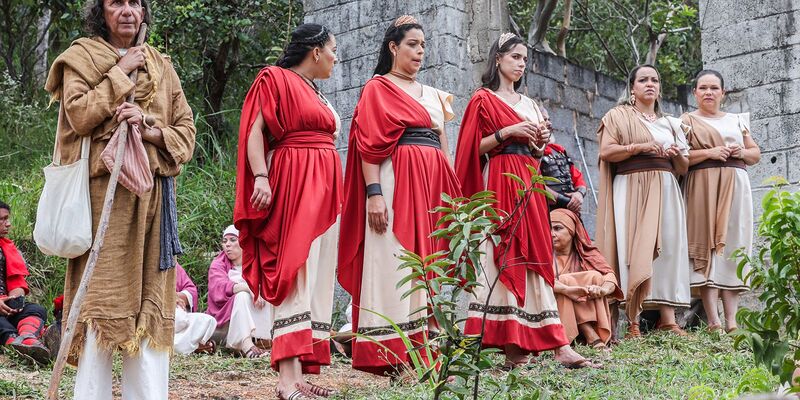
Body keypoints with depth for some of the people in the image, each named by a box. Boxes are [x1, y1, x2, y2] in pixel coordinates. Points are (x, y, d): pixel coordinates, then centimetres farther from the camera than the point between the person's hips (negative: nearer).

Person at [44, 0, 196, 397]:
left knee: (149, 295, 0)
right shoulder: (81, 56, 8)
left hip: (152, 193, 4)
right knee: (102, 290, -10)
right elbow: (80, 116, -8)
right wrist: (120, 72, -5)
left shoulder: (160, 65, 19)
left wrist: (153, 130, -6)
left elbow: (186, 128, 13)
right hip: (103, 189, -4)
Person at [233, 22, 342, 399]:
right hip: (293, 184, -9)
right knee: (295, 272, -16)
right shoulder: (275, 79, -1)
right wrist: (260, 177, -22)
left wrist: (334, 194, 20)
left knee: (318, 278, 4)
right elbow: (255, 131, -9)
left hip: (324, 188, 9)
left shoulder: (317, 94, 23)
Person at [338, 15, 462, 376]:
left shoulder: (433, 94, 22)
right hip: (397, 182, -7)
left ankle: (423, 350, 7)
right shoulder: (378, 88, 3)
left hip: (431, 184, 7)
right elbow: (369, 144, -6)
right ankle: (393, 356, -10)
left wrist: (451, 193, 15)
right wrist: (374, 193, -18)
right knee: (395, 261, -10)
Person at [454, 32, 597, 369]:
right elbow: (474, 149, -3)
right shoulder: (483, 99, 4)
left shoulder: (528, 104, 22)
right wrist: (507, 132, -13)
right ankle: (511, 345, -13)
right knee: (504, 256, -12)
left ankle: (559, 346, -8)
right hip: (499, 181, -6)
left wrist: (540, 141, 4)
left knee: (534, 257, -1)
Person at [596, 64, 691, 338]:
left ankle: (667, 318, -5)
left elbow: (683, 168, 21)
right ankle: (633, 322, -14)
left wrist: (677, 154, -1)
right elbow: (606, 151, -5)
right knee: (634, 249, -12)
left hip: (665, 190, 5)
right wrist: (640, 147, -15)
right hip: (632, 189, -5)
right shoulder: (619, 116, 10)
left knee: (667, 249, -4)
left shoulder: (669, 123, 23)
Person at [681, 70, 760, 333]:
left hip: (735, 189, 4)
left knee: (732, 248, -2)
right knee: (706, 246, -12)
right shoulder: (687, 121, 9)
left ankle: (731, 321, -3)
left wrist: (742, 152, 1)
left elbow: (756, 154, 23)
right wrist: (710, 153, -13)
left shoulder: (737, 121, 22)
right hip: (703, 188, -4)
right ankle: (713, 321, -16)